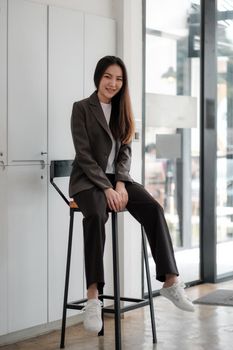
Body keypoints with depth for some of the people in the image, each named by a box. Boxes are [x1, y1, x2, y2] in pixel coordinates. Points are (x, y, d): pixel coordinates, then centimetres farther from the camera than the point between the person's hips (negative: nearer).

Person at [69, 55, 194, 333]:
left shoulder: (121, 110, 14)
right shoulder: (81, 108, -3)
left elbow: (125, 151, 8)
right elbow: (84, 155, -10)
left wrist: (120, 184, -10)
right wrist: (107, 188, -20)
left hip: (117, 178, 5)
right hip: (88, 179, -5)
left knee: (154, 209, -23)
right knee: (96, 214, -37)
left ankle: (170, 281, -24)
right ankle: (93, 295, -41)